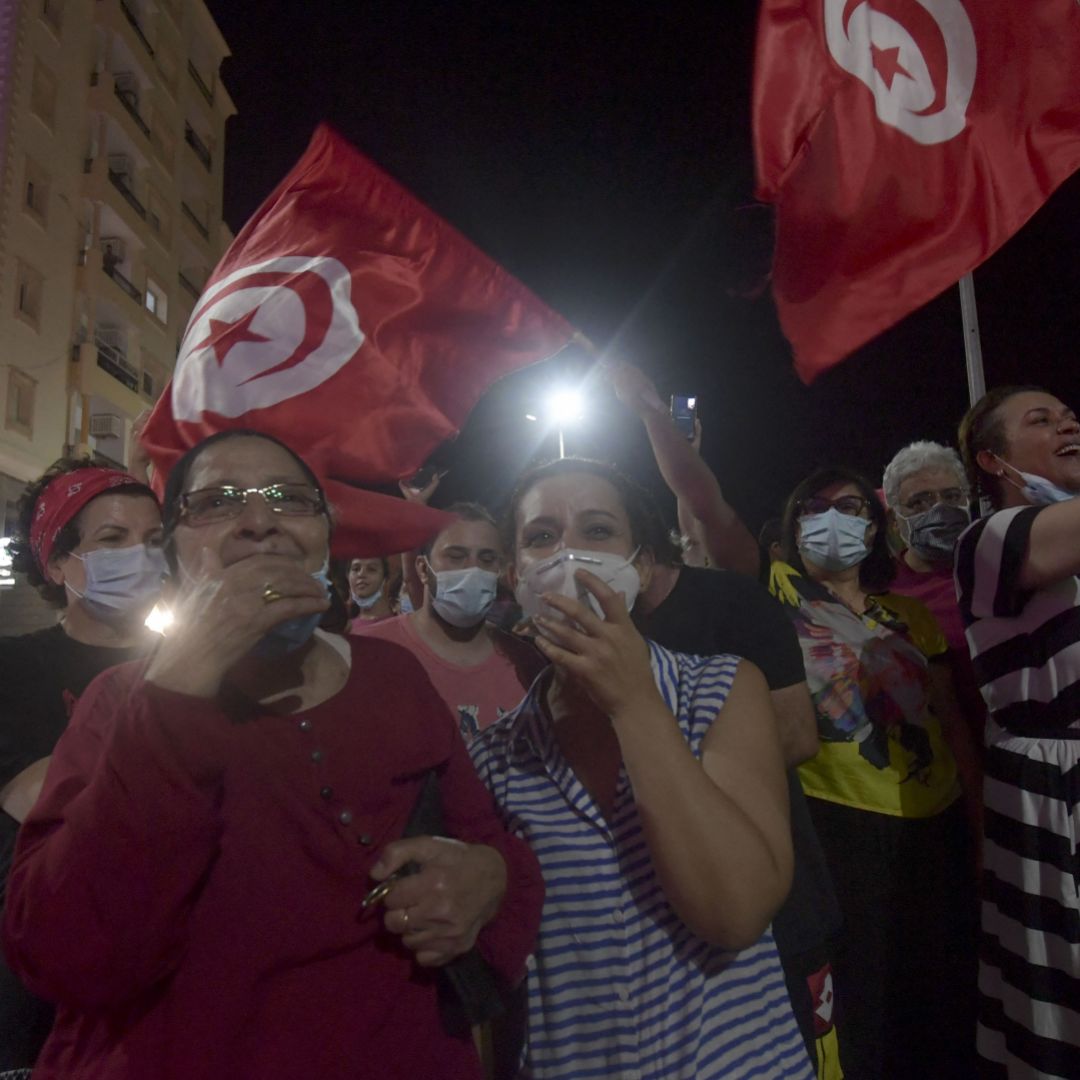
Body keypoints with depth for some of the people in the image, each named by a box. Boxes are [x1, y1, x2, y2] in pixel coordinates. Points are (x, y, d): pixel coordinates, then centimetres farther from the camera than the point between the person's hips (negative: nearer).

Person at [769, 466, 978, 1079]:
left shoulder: (909, 616, 12)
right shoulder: (779, 593, -2)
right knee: (854, 1001, 6)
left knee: (945, 995, 17)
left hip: (936, 826, 5)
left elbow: (952, 719, 13)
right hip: (836, 823, -4)